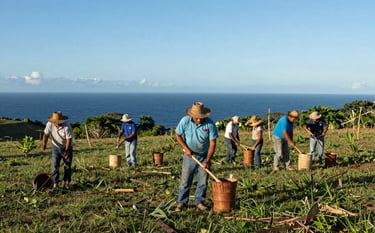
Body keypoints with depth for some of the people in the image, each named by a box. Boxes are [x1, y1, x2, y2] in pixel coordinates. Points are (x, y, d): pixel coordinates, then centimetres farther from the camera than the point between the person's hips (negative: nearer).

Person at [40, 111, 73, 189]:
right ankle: (55, 183, 3)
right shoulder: (49, 124, -20)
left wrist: (66, 151, -31)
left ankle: (66, 183, 16)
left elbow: (69, 140, -26)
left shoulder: (67, 126, -29)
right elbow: (46, 134, -12)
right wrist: (43, 144, -28)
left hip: (67, 147, -2)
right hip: (56, 147, 2)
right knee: (55, 165, -4)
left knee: (68, 166, 3)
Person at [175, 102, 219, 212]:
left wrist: (207, 161, -19)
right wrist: (186, 148, -14)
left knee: (203, 181, 6)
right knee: (185, 181, 2)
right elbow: (178, 135, -3)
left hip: (204, 156, 0)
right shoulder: (185, 121, -18)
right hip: (189, 155, 0)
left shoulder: (210, 124, -20)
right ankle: (181, 202, 14)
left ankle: (199, 202, 21)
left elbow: (212, 143, -16)